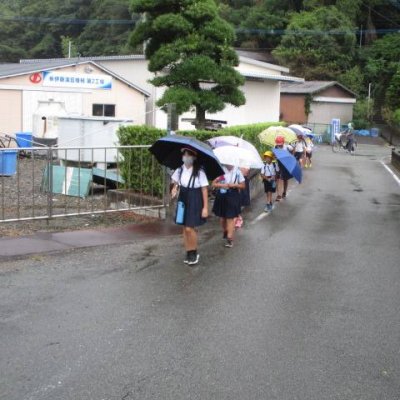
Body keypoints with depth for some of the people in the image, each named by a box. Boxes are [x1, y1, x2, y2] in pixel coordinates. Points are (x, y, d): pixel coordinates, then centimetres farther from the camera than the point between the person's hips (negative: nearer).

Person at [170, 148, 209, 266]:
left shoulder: (199, 171, -13)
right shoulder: (180, 170, 2)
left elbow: (204, 189, -11)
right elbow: (175, 181, 21)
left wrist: (205, 207, -14)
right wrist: (174, 188, -2)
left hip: (194, 202, -5)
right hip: (183, 200, 5)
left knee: (189, 228, -10)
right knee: (185, 228, 8)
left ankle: (194, 253, 9)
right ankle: (188, 252, 20)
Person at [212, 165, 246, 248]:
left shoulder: (237, 172, -1)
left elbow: (243, 185, 4)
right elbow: (214, 184, 0)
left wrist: (234, 185, -14)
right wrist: (222, 185, -19)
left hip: (233, 197, -2)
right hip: (221, 196, 2)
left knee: (230, 218, -8)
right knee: (222, 217, 12)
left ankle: (230, 238, -8)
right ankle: (225, 232, 38)